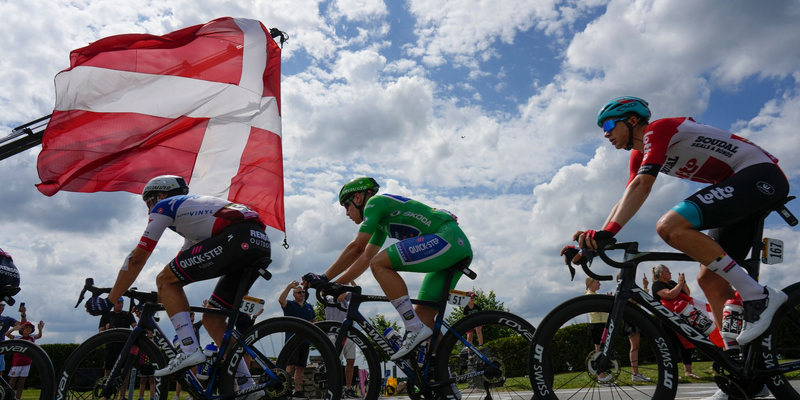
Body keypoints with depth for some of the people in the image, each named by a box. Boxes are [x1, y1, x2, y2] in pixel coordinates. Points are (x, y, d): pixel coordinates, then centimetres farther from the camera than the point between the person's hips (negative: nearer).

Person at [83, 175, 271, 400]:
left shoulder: (164, 206, 15)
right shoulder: (192, 207, 38)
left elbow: (137, 258, 12)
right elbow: (183, 263, 42)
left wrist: (109, 301, 18)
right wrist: (162, 297, 46)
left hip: (237, 237, -9)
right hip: (262, 244, 9)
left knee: (165, 280, 5)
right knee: (211, 318, 16)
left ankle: (189, 349, -6)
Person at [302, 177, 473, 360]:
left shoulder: (375, 202, -1)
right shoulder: (381, 220, 27)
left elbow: (357, 247, -9)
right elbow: (366, 257, 28)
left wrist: (324, 277, -3)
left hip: (446, 237, -10)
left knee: (379, 264, -16)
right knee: (423, 315, 7)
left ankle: (415, 328, -17)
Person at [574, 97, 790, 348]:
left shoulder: (657, 129, -12)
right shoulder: (639, 155, 16)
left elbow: (641, 186, -26)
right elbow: (627, 199, 13)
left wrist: (608, 232, -33)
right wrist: (596, 237, 2)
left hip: (762, 175, -10)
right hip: (743, 185, 10)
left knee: (670, 226, -28)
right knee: (709, 279, 3)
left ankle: (758, 296, -20)